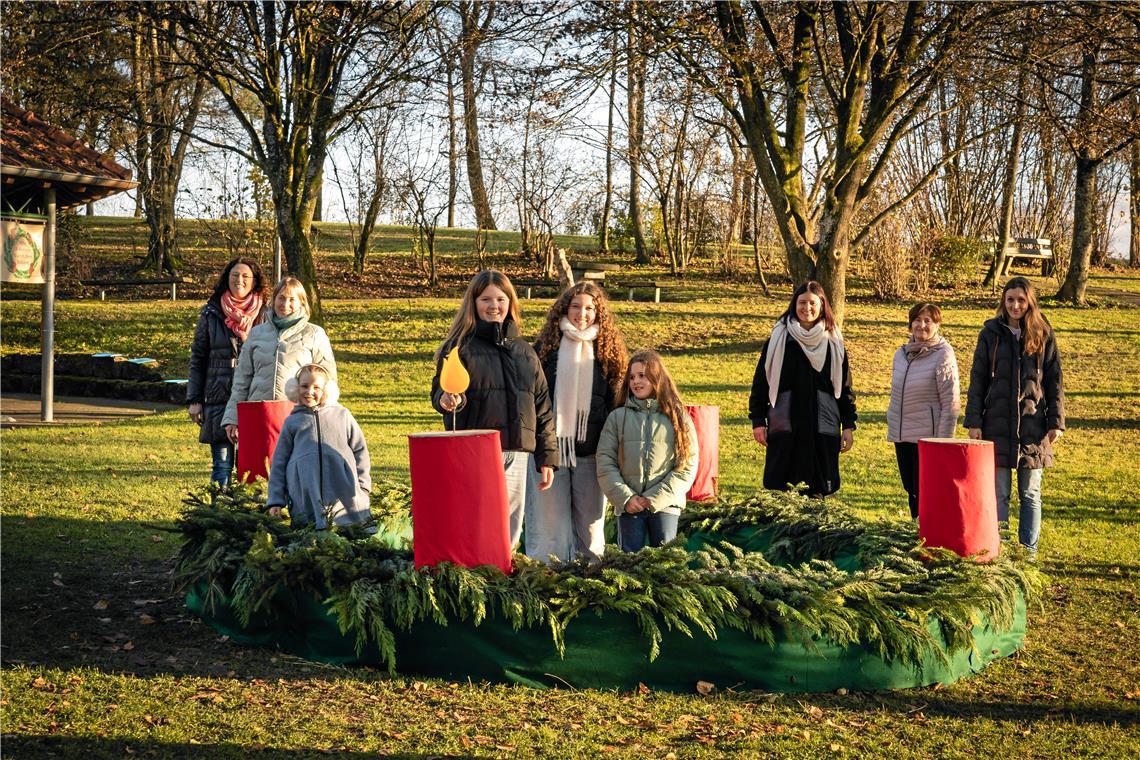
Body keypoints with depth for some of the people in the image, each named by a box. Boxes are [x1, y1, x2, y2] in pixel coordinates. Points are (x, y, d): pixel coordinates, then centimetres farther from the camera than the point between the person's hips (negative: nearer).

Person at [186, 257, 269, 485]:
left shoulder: (265, 315, 5)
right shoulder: (211, 314, 6)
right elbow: (197, 358, 10)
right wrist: (194, 400, 4)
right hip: (219, 399, 0)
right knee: (222, 465, 1)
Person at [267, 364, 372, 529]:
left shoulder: (342, 415, 16)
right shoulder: (292, 422, 16)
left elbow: (360, 450, 16)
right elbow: (279, 462, 16)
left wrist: (363, 486, 7)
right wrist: (275, 500, 9)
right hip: (305, 492, 0)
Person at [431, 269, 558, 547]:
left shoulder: (524, 351, 15)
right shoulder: (460, 346, 2)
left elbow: (542, 407, 15)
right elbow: (439, 392, -3)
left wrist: (547, 458, 11)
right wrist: (446, 399, -27)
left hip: (517, 456, 4)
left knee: (510, 532, 8)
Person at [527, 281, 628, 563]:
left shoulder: (607, 349, 6)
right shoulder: (546, 346, 4)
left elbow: (613, 401, 8)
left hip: (591, 452, 1)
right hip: (550, 446, -1)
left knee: (589, 517, 8)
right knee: (549, 517, 2)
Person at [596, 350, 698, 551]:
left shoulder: (678, 417, 4)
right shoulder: (617, 417, 7)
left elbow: (688, 466, -1)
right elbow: (605, 462, 2)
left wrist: (655, 498, -9)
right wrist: (625, 497, -9)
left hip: (665, 505, -1)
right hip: (628, 505, 1)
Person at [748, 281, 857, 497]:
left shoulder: (834, 343, 8)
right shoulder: (779, 339, 4)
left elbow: (844, 386, 11)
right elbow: (761, 381, 5)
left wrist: (848, 425, 6)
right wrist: (758, 421, 0)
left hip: (823, 428, 1)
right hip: (784, 427, -1)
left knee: (817, 490, 1)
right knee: (779, 489, -2)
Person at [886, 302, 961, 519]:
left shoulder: (943, 356, -10)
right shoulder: (901, 354, 8)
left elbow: (950, 403, -12)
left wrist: (943, 442, -15)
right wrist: (892, 424, 14)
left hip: (927, 436, -6)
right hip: (901, 435, 6)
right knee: (911, 490, 14)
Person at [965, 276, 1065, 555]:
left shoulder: (1044, 335, 4)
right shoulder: (991, 333, 3)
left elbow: (1054, 380, 6)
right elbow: (977, 379, 3)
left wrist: (1056, 421, -1)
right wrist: (974, 421, -4)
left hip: (1033, 425, 0)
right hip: (997, 424, 0)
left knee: (1030, 494, 7)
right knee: (998, 493, 2)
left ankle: (1029, 551, 14)